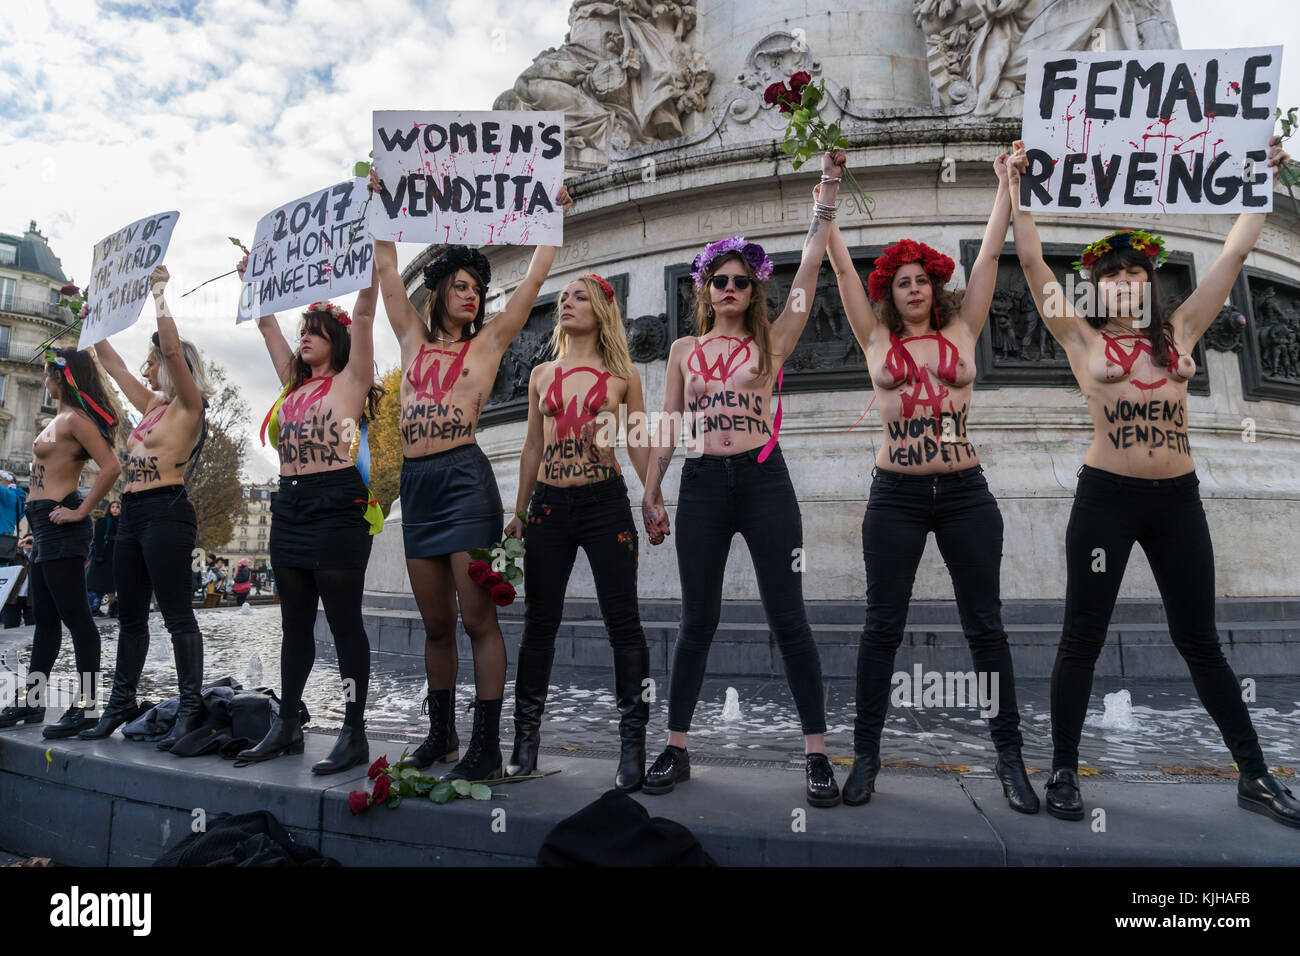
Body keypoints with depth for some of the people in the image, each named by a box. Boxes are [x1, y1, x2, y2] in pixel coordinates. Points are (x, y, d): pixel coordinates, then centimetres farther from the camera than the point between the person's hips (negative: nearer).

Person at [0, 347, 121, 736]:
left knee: (74, 615, -7)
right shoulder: (60, 419, 17)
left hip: (60, 525, -11)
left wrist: (81, 511, -19)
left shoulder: (76, 420, -13)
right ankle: (32, 703, 24)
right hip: (44, 527, 11)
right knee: (44, 617, 15)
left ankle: (86, 706, -3)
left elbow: (111, 467, -25)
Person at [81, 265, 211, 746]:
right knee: (130, 615, 13)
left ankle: (191, 707, -4)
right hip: (133, 513, 9)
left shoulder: (189, 406, -4)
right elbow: (111, 361, 27)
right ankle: (121, 702, 22)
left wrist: (159, 293, -10)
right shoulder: (152, 405, 18)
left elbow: (173, 349, -18)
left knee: (176, 612, -8)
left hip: (166, 512, -9)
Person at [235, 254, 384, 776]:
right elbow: (267, 324, 27)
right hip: (289, 505, 8)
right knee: (295, 622, 12)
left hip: (336, 505, -8)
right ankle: (287, 727, 22)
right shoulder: (294, 382, 18)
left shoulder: (350, 379, 0)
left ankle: (354, 734, 2)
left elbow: (363, 314, -9)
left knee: (344, 621, -5)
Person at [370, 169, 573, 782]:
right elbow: (387, 270, 22)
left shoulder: (487, 343, 9)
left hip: (465, 479, -4)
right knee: (436, 624, 11)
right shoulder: (414, 339, 18)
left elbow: (533, 280, 10)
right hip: (415, 483, 4)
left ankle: (486, 747, 0)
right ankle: (440, 735, 24)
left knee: (478, 619, -6)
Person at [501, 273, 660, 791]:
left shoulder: (622, 374, 6)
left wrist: (655, 501, 0)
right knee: (539, 622, 6)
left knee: (623, 621, -4)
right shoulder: (541, 375, 14)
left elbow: (639, 443, 8)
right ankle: (526, 742, 17)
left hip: (605, 502, -3)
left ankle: (633, 746, 5)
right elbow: (533, 447, 16)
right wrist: (519, 511, 14)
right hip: (548, 506, 3)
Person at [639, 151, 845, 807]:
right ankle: (676, 749, 18)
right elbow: (667, 426, 12)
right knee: (698, 620, 6)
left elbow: (810, 266, 2)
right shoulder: (684, 350, 13)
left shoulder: (771, 342, 7)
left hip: (764, 482, -1)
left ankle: (817, 754, 8)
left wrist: (829, 184, 0)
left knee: (788, 619, -1)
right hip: (702, 485, 2)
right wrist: (651, 493, 7)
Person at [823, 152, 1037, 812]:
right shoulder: (877, 339, 8)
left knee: (985, 625, 5)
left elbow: (989, 255, 11)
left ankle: (1009, 756, 18)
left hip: (965, 492, 1)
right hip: (896, 496, -1)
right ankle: (866, 753, 15)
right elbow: (842, 266, 8)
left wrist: (1005, 185, 14)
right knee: (883, 625, 3)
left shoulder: (962, 331, 11)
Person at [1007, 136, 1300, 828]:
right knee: (1083, 639, 3)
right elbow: (1033, 263, -1)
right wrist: (1018, 189, -1)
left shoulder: (1179, 331, 12)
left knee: (1200, 640, 12)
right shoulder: (1083, 339, 3)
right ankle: (1063, 773, 16)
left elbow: (1234, 255, 17)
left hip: (1177, 499, 3)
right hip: (1107, 496, -3)